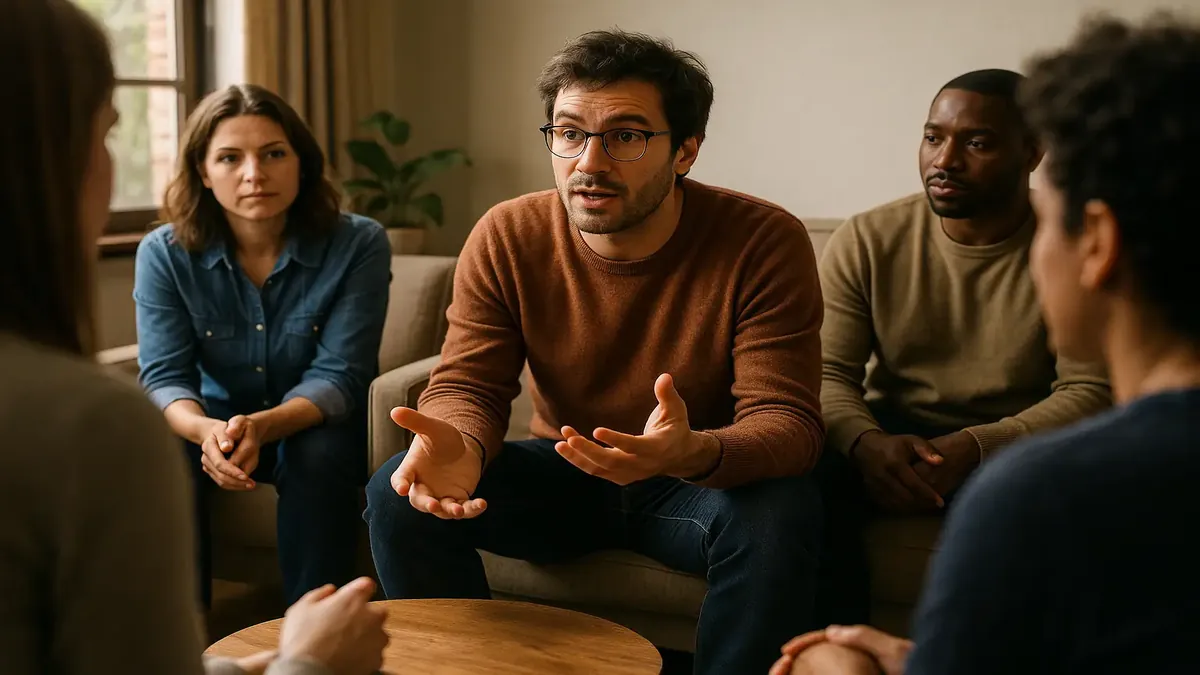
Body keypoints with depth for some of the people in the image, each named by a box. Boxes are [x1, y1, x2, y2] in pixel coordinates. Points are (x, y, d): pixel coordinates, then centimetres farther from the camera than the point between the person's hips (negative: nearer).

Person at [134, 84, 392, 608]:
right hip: (219, 422, 2)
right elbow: (165, 376, -16)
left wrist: (264, 426, -42)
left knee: (320, 454, -34)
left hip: (314, 426, -1)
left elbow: (338, 375, -21)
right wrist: (205, 429, -41)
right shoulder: (164, 254, -12)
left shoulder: (359, 244, -17)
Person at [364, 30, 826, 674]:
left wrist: (697, 453, -47)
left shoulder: (765, 241, -20)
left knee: (780, 513, -34)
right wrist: (459, 444, -37)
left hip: (701, 482, -2)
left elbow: (785, 420, -23)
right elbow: (465, 384, -10)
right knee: (398, 495, -18)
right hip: (562, 474, 3)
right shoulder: (505, 238, -11)